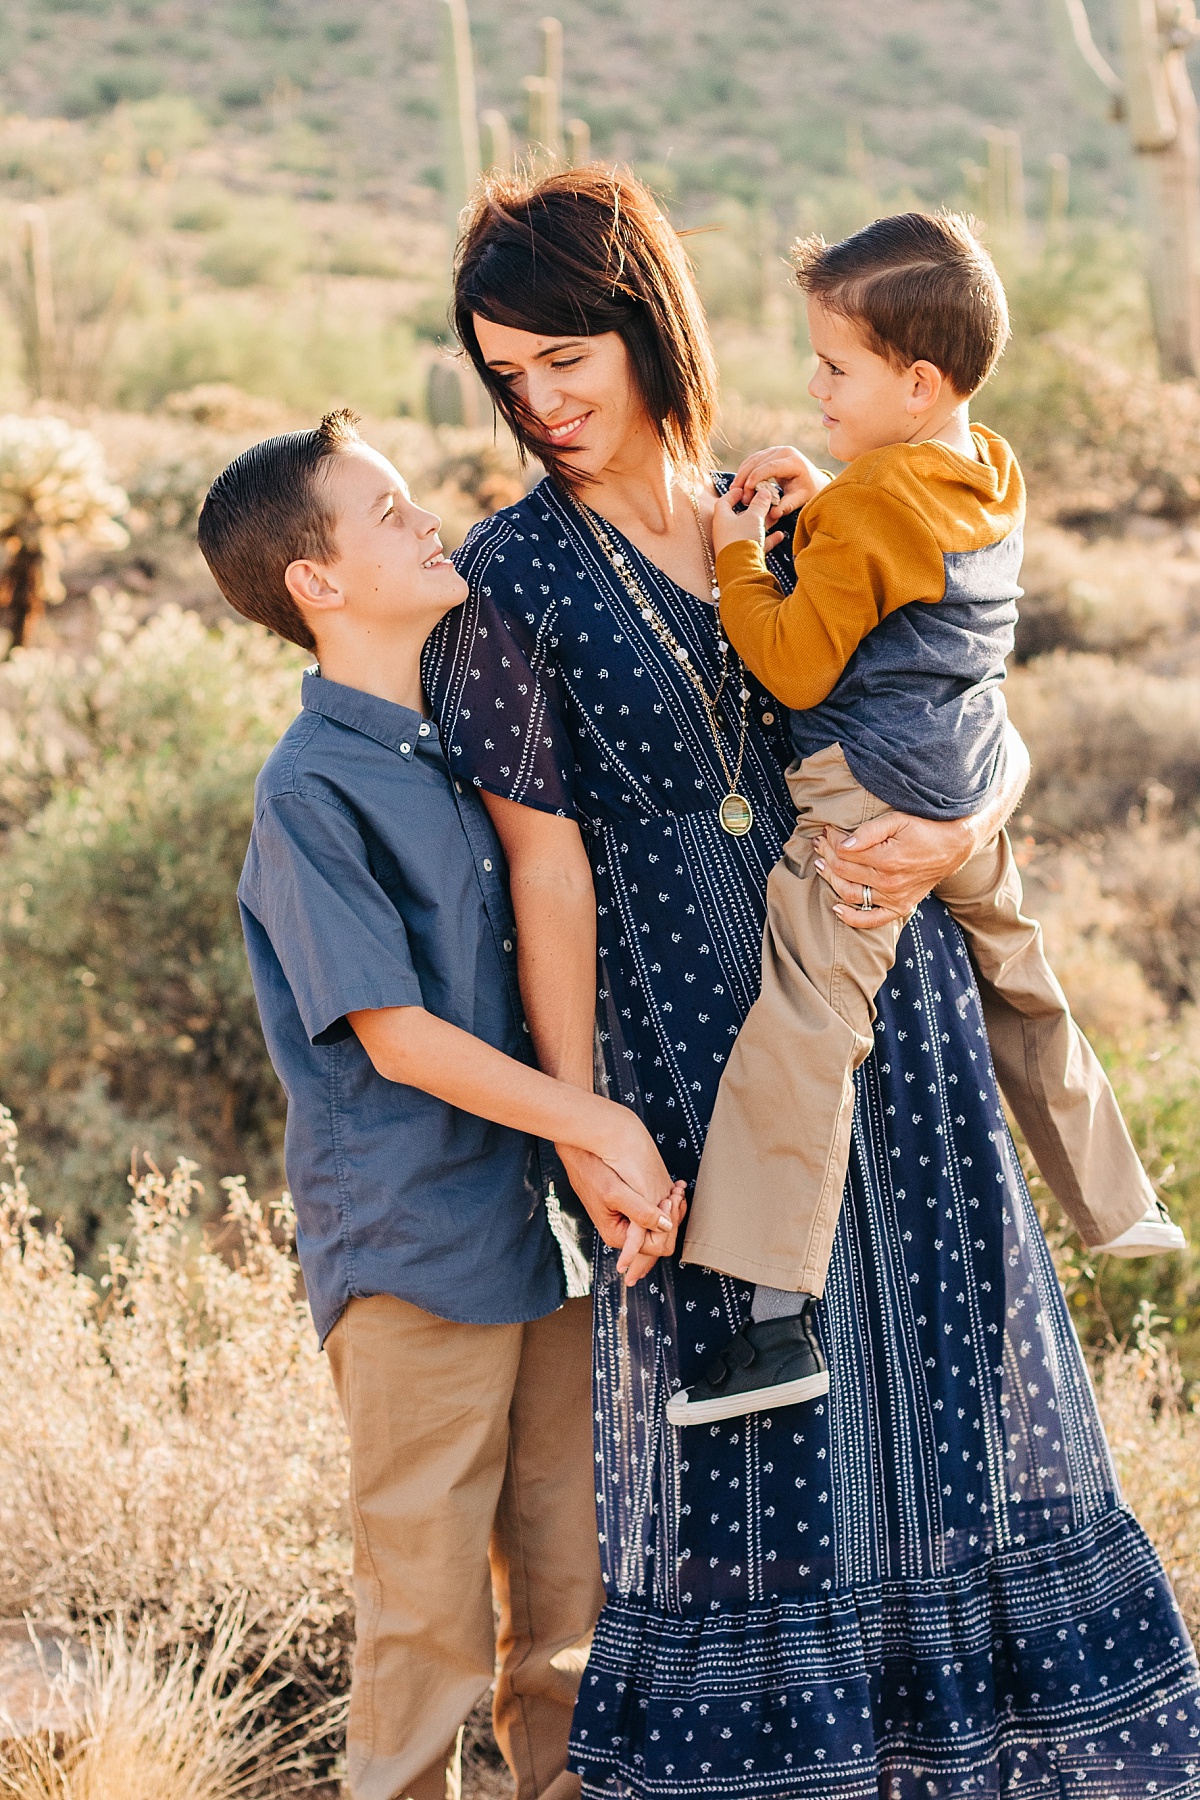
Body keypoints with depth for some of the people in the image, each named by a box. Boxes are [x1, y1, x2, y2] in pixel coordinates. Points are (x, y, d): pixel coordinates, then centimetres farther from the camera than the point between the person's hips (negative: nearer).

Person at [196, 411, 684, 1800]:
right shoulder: (311, 789, -13)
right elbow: (398, 1037, -14)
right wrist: (596, 1120, -14)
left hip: (547, 1223, 7)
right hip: (414, 1250, -7)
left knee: (572, 1581, 14)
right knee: (428, 1610, 2)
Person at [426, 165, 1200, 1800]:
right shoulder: (515, 579, -5)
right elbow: (548, 869, -7)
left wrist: (959, 833, -14)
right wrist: (582, 1125, -9)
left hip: (890, 1015, 4)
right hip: (700, 1044, -4)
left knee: (944, 1376, 10)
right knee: (747, 1422, 2)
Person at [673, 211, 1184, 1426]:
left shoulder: (868, 510, -17)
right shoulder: (990, 475, 8)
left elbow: (794, 667, -15)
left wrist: (739, 557, -5)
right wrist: (816, 503, 11)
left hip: (866, 806, -9)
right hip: (968, 792, 9)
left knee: (795, 1037, -15)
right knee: (1020, 993, 27)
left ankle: (778, 1319, -22)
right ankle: (1113, 1204, 43)